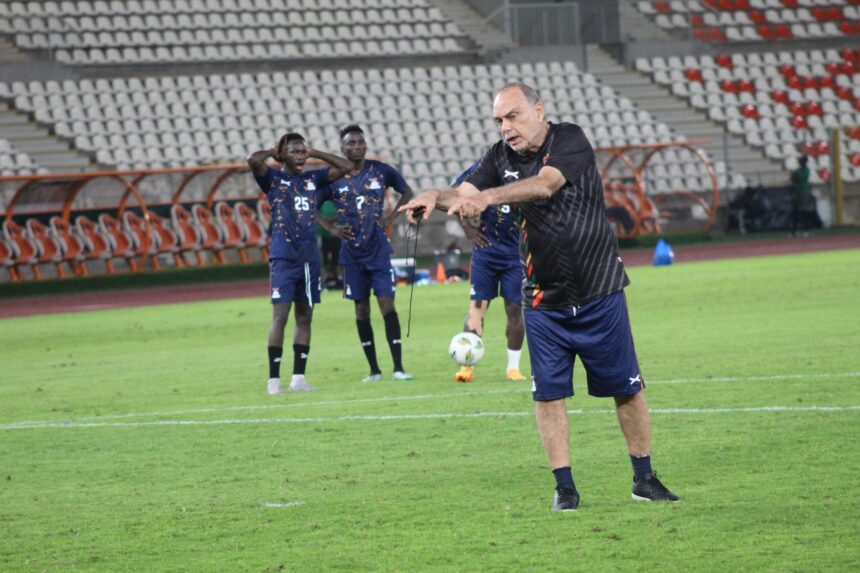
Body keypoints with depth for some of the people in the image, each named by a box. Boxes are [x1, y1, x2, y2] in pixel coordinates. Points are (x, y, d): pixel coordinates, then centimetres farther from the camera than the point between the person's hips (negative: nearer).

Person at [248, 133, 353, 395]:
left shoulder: (313, 179, 14)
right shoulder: (273, 178, 1)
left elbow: (346, 166, 14)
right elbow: (253, 160, -18)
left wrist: (314, 153, 11)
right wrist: (274, 153, 1)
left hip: (309, 257, 5)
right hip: (283, 257, -5)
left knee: (304, 317, 6)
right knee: (280, 316, -9)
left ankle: (298, 378, 11)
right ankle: (273, 380, -8)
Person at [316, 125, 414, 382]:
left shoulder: (381, 171, 0)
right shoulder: (333, 177, 0)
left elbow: (407, 192, 15)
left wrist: (392, 216, 1)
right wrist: (330, 228, -4)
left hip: (378, 251, -1)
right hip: (352, 253, 1)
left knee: (387, 305, -9)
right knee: (361, 309, 6)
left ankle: (398, 368, -9)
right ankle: (373, 369, 14)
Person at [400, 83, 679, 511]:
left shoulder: (570, 141, -13)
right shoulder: (501, 157, 3)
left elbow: (545, 185, -30)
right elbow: (466, 193, -9)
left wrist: (488, 197, -43)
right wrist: (436, 198, -32)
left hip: (599, 295, -4)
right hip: (542, 300, 4)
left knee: (626, 388, 3)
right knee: (548, 394, -2)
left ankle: (644, 479, 15)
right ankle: (564, 487, 6)